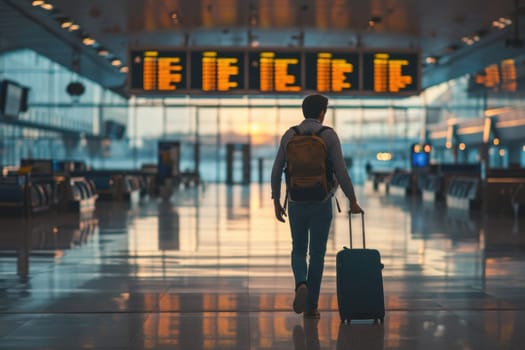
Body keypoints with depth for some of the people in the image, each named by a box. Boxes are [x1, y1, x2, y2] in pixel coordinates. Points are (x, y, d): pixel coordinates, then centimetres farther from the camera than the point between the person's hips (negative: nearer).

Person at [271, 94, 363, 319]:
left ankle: (301, 285, -14)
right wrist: (352, 201, -2)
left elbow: (276, 170, 3)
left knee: (299, 251, 16)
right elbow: (341, 171, -11)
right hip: (321, 204, -2)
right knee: (317, 254, 8)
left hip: (296, 203, 2)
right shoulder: (329, 135, -7)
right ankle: (311, 307, 8)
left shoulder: (289, 135, 2)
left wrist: (276, 202, 11)